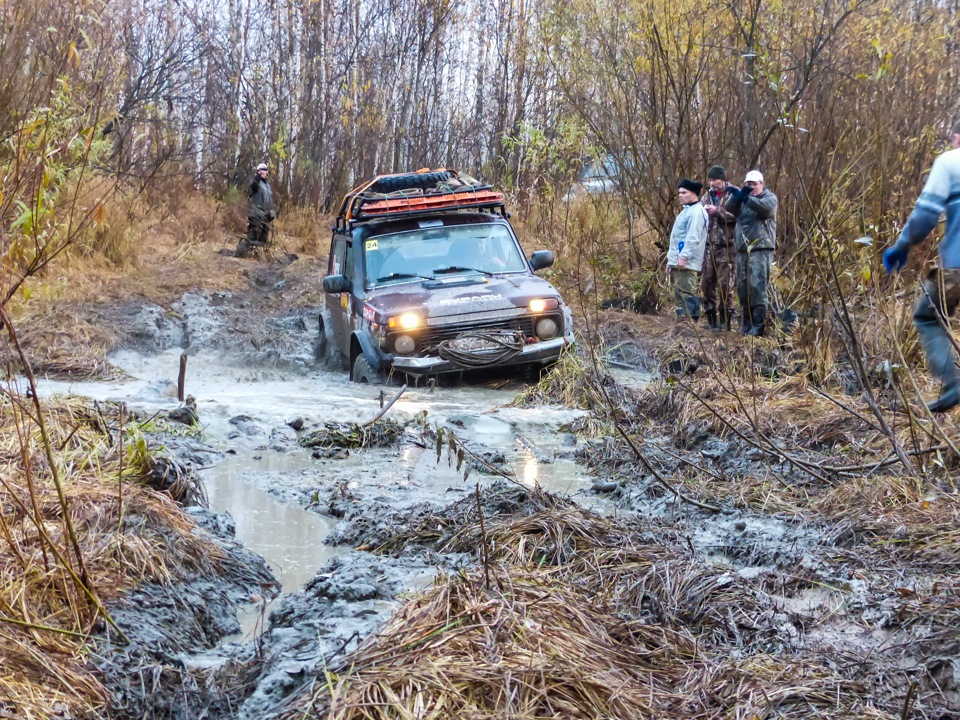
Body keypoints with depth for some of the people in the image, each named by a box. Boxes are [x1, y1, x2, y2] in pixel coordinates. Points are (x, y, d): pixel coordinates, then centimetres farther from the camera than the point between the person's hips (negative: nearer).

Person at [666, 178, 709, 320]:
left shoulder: (696, 212, -10)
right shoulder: (686, 210, 23)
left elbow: (693, 237, -20)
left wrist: (684, 256, -27)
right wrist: (671, 259, 25)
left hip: (686, 262, -11)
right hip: (678, 261, 11)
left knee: (686, 293, -14)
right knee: (679, 293, 12)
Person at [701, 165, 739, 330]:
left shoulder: (734, 194, -2)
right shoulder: (707, 196, 16)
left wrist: (717, 211, -18)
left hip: (726, 246, -6)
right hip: (709, 245, 6)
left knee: (725, 284, -5)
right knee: (707, 283, 5)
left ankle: (725, 320, 1)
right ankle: (711, 318, 13)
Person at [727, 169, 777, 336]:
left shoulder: (769, 197, 5)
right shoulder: (742, 198, 19)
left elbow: (766, 208, -18)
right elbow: (730, 208, 0)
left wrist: (746, 198, -30)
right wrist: (738, 196, -20)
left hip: (761, 249, -6)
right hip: (742, 249, 6)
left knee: (758, 286, -15)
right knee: (743, 288, 7)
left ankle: (759, 325, -14)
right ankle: (747, 324, 16)